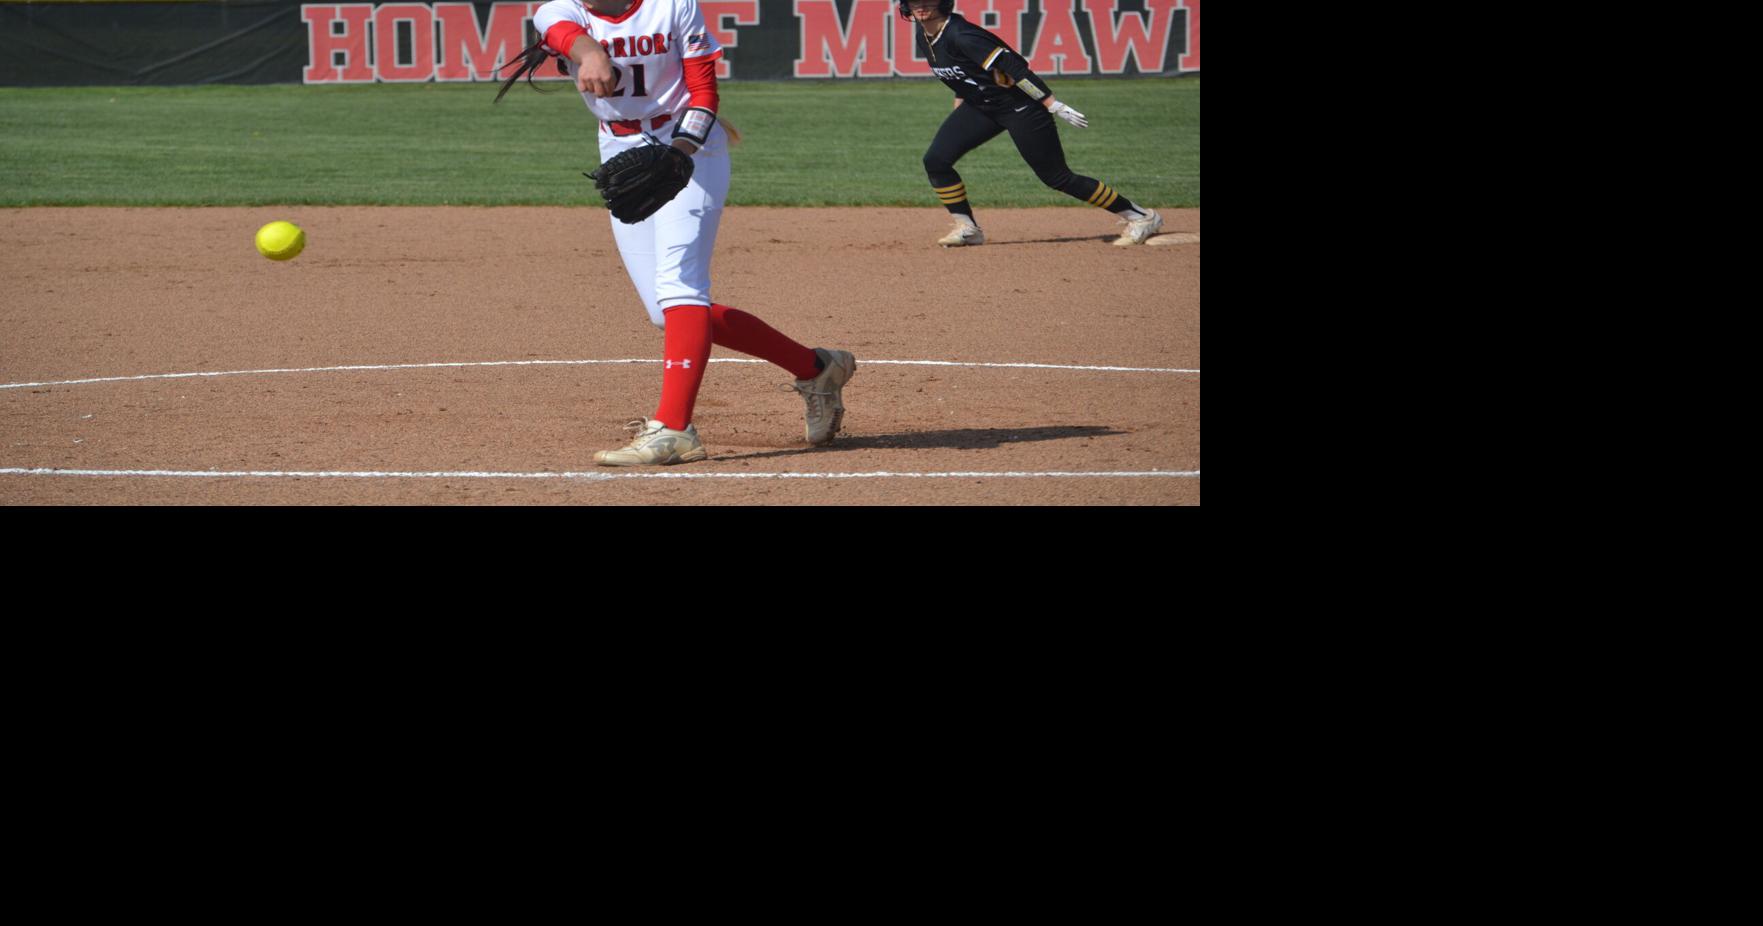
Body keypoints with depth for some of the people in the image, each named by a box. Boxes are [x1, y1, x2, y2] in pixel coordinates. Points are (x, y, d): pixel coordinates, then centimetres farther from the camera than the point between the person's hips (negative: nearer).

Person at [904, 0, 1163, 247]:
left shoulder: (961, 36, -27)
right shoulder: (924, 38, 1)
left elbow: (1012, 66, -28)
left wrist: (1053, 106, -29)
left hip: (1019, 105, -9)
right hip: (980, 107, 9)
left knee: (1057, 177, -6)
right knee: (935, 161, -3)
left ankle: (1141, 217, 2)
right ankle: (967, 229, 9)